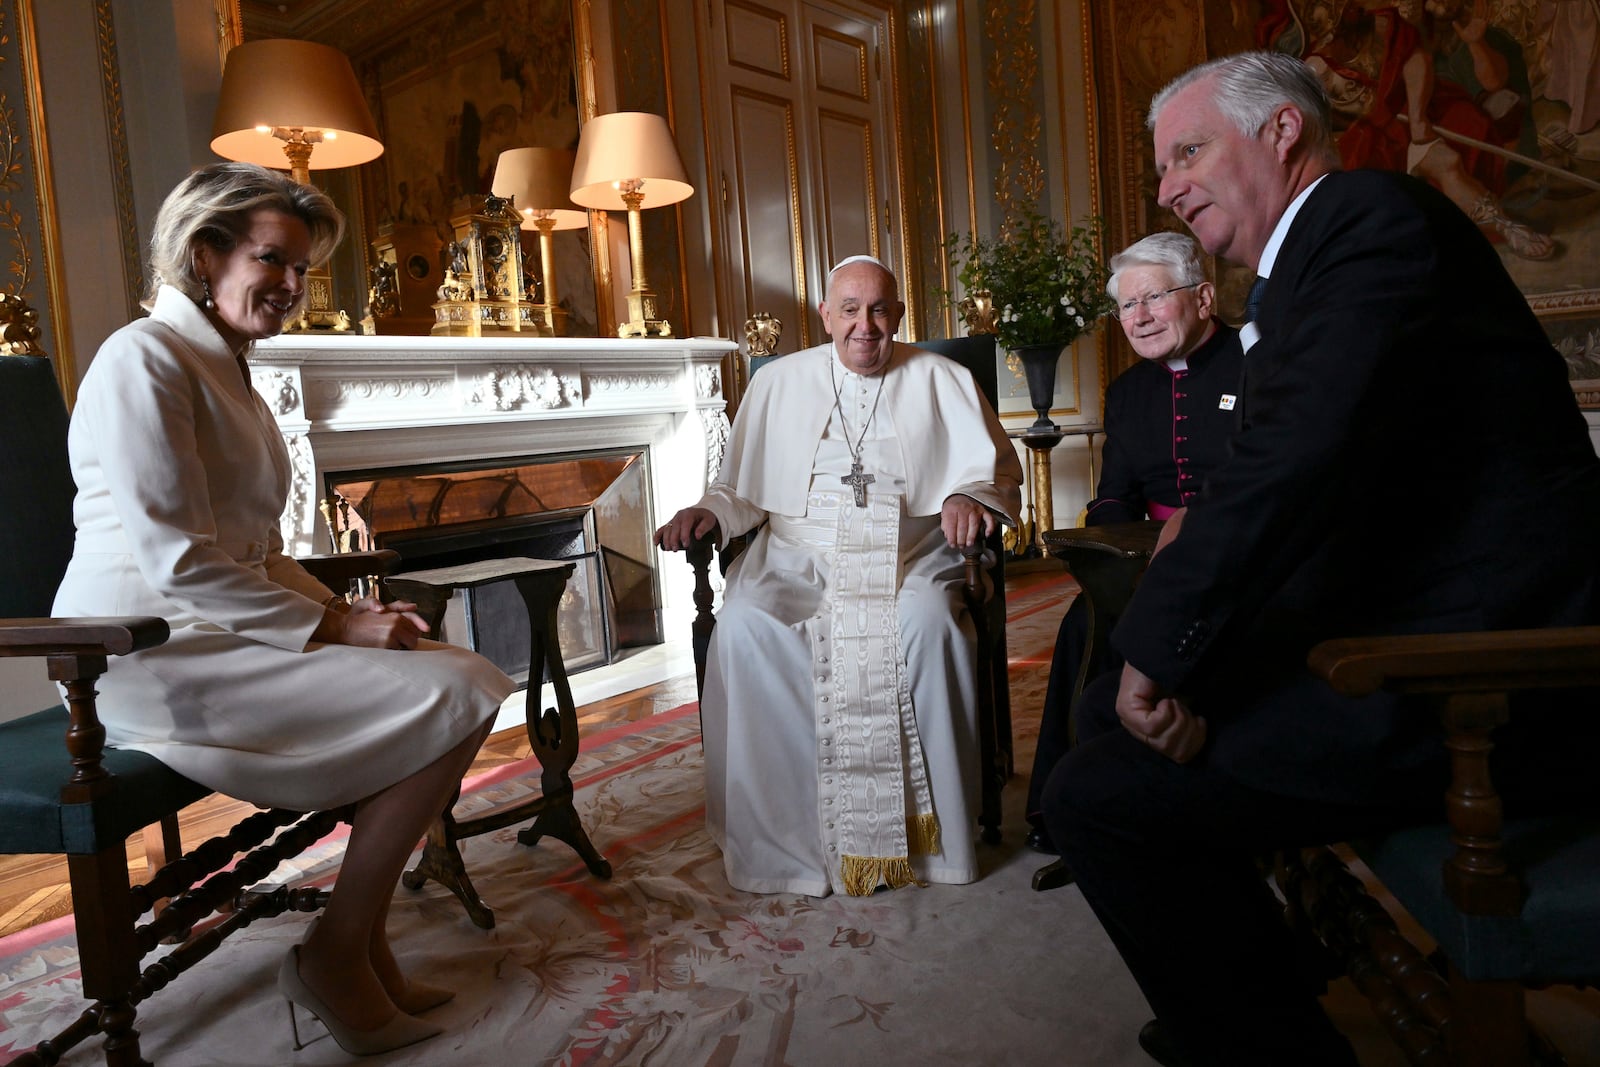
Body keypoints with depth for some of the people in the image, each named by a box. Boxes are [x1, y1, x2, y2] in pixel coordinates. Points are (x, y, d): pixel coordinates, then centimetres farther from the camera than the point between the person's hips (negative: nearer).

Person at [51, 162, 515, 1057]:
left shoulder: (227, 370, 20)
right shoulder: (146, 357, -11)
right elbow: (179, 562, -19)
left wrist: (342, 609, 3)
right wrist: (333, 628, -17)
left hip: (221, 630, 9)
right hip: (156, 656, -9)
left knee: (468, 677, -3)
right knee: (455, 698, -20)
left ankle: (363, 941, 2)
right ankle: (336, 957, -5)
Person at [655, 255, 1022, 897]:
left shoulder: (941, 381, 13)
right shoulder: (778, 383, 17)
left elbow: (997, 471, 10)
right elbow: (742, 488, 18)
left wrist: (969, 497, -13)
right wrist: (708, 513, -3)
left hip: (907, 559, -1)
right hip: (797, 558, 2)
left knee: (928, 624, -35)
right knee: (743, 627, -30)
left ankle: (927, 832, -20)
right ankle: (780, 834, -19)